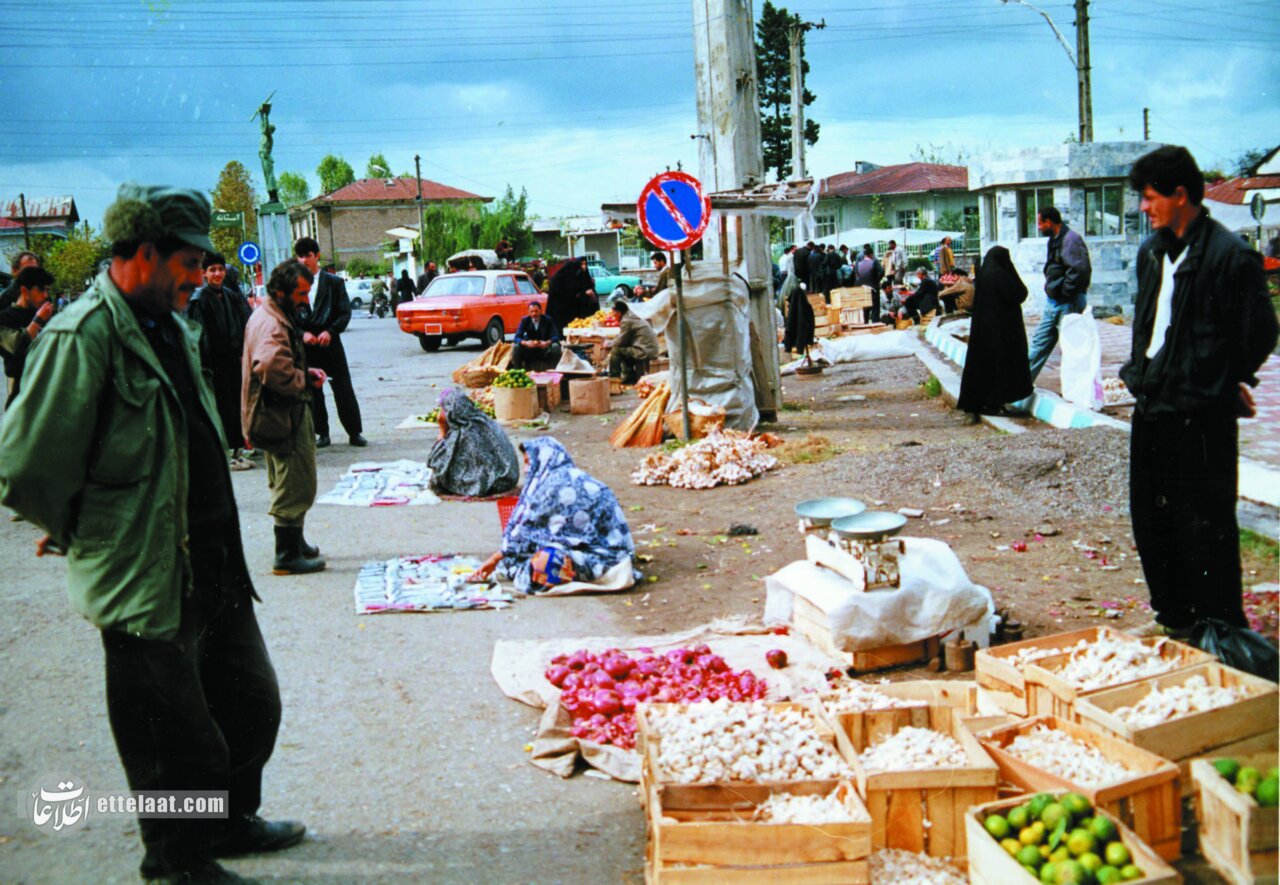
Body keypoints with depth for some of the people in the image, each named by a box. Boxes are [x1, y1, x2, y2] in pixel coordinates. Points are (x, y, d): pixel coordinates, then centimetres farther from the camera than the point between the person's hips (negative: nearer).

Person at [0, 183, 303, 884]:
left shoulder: (170, 327, 10)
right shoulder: (83, 336, -20)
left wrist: (222, 546, 18)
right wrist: (82, 533, -5)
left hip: (214, 568, 9)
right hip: (146, 583, -9)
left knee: (252, 707, 22)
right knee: (177, 744, 7)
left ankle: (229, 822, 44)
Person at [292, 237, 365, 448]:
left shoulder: (334, 282, 3)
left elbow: (345, 312, 0)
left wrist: (330, 332, -14)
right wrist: (302, 334, -12)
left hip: (330, 342, -2)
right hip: (306, 346, 2)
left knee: (343, 389, 0)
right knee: (312, 390, 6)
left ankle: (355, 432, 8)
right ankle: (322, 433, 15)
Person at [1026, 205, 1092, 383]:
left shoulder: (1071, 239, -17)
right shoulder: (1055, 240, 14)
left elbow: (1080, 269, -27)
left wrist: (1065, 292, -20)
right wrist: (1051, 289, 12)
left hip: (1068, 304, -10)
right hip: (1053, 302, 10)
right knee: (1039, 341, 15)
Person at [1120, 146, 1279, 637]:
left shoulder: (1230, 254, -14)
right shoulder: (1152, 250, 10)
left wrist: (1228, 384, 0)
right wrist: (1139, 372, 13)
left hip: (1201, 412, -8)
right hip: (1153, 404, 8)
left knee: (1205, 523, 0)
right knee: (1151, 517, 16)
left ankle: (1221, 630, 13)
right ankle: (1173, 615, 31)